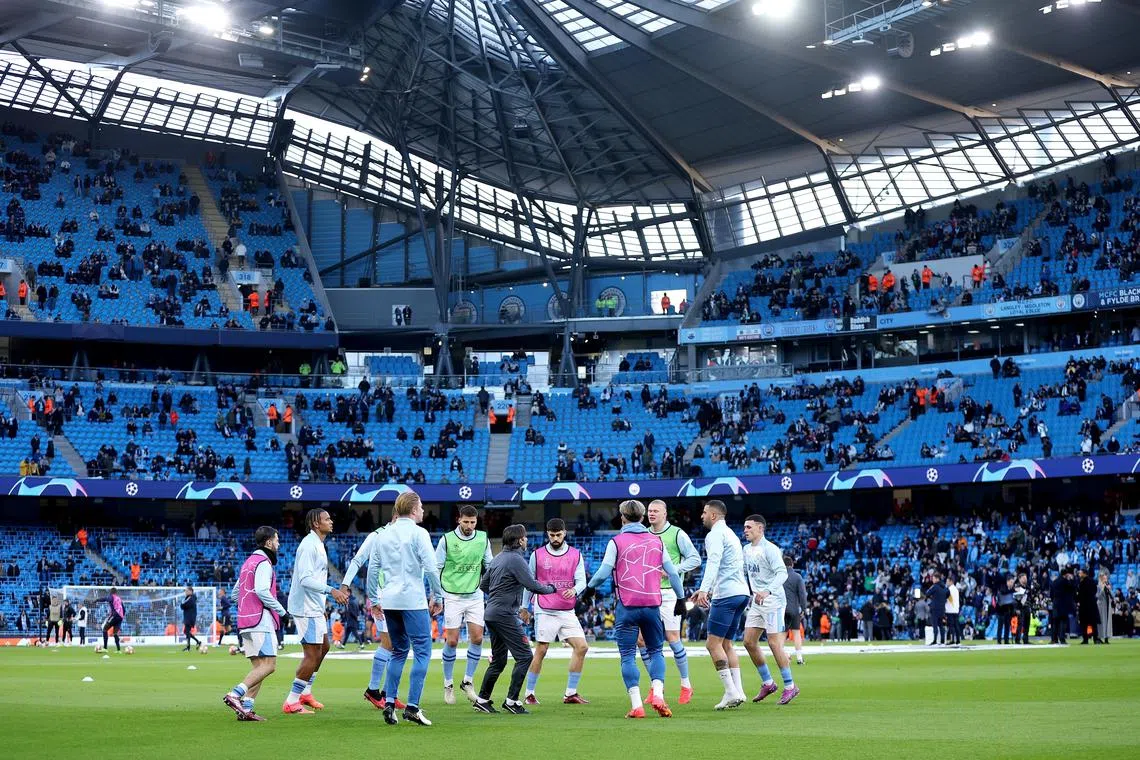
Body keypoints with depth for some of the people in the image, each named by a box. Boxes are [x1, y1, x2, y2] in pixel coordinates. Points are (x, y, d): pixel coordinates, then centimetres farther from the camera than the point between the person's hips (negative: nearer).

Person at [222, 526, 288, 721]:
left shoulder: (248, 562, 22)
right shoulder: (263, 563, -8)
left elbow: (235, 592, 25)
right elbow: (261, 590, -21)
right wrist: (280, 609, -12)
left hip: (245, 620, 10)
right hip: (261, 619, -10)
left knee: (258, 666, 9)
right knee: (268, 665, -13)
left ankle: (246, 708, -1)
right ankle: (235, 694, -23)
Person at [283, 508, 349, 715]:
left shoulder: (318, 544, 15)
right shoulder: (309, 545, -17)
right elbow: (305, 579, -27)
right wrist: (331, 590, -34)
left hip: (314, 607, 11)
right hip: (306, 608, -11)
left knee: (323, 647, 21)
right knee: (312, 655, -9)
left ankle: (305, 693, 30)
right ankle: (291, 703, -3)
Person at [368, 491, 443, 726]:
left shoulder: (383, 535, 11)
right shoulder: (418, 533, -6)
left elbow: (373, 569, 12)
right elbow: (431, 568, -11)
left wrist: (374, 599, 20)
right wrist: (438, 597, -2)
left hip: (389, 601, 6)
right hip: (413, 600, -6)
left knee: (399, 652, 17)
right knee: (422, 652, -2)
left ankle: (389, 703, 9)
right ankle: (412, 707, -10)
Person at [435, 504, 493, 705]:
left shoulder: (483, 539, 3)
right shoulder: (446, 540, -7)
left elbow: (489, 566, 14)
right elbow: (436, 568, -2)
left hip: (475, 595, 3)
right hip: (452, 596, -3)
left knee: (477, 638, -3)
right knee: (451, 641, -3)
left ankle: (468, 681, 12)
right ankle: (448, 685, 11)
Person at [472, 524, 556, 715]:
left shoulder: (497, 559, 14)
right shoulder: (516, 560, -12)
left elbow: (483, 584, 20)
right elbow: (533, 586, -17)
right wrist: (551, 588, 3)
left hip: (492, 613, 9)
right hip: (505, 615, -9)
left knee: (498, 660, 16)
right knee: (524, 656, -5)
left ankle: (482, 700, 16)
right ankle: (511, 701, -7)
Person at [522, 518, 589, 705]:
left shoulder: (576, 555, 6)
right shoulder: (537, 555, 3)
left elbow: (581, 580, -1)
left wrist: (574, 590, -23)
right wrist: (524, 607, 13)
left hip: (567, 611, 3)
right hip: (545, 611, -3)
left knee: (581, 647, -7)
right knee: (540, 651, -6)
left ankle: (570, 693, 3)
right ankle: (529, 694, 5)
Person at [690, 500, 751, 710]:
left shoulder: (715, 535, -7)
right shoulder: (730, 534, 24)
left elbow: (713, 563, -24)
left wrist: (704, 590, -36)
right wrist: (710, 590, 38)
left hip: (726, 596, -10)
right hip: (741, 593, 10)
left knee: (713, 644, -8)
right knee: (726, 644, 12)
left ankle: (731, 692, -14)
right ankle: (738, 691, 6)